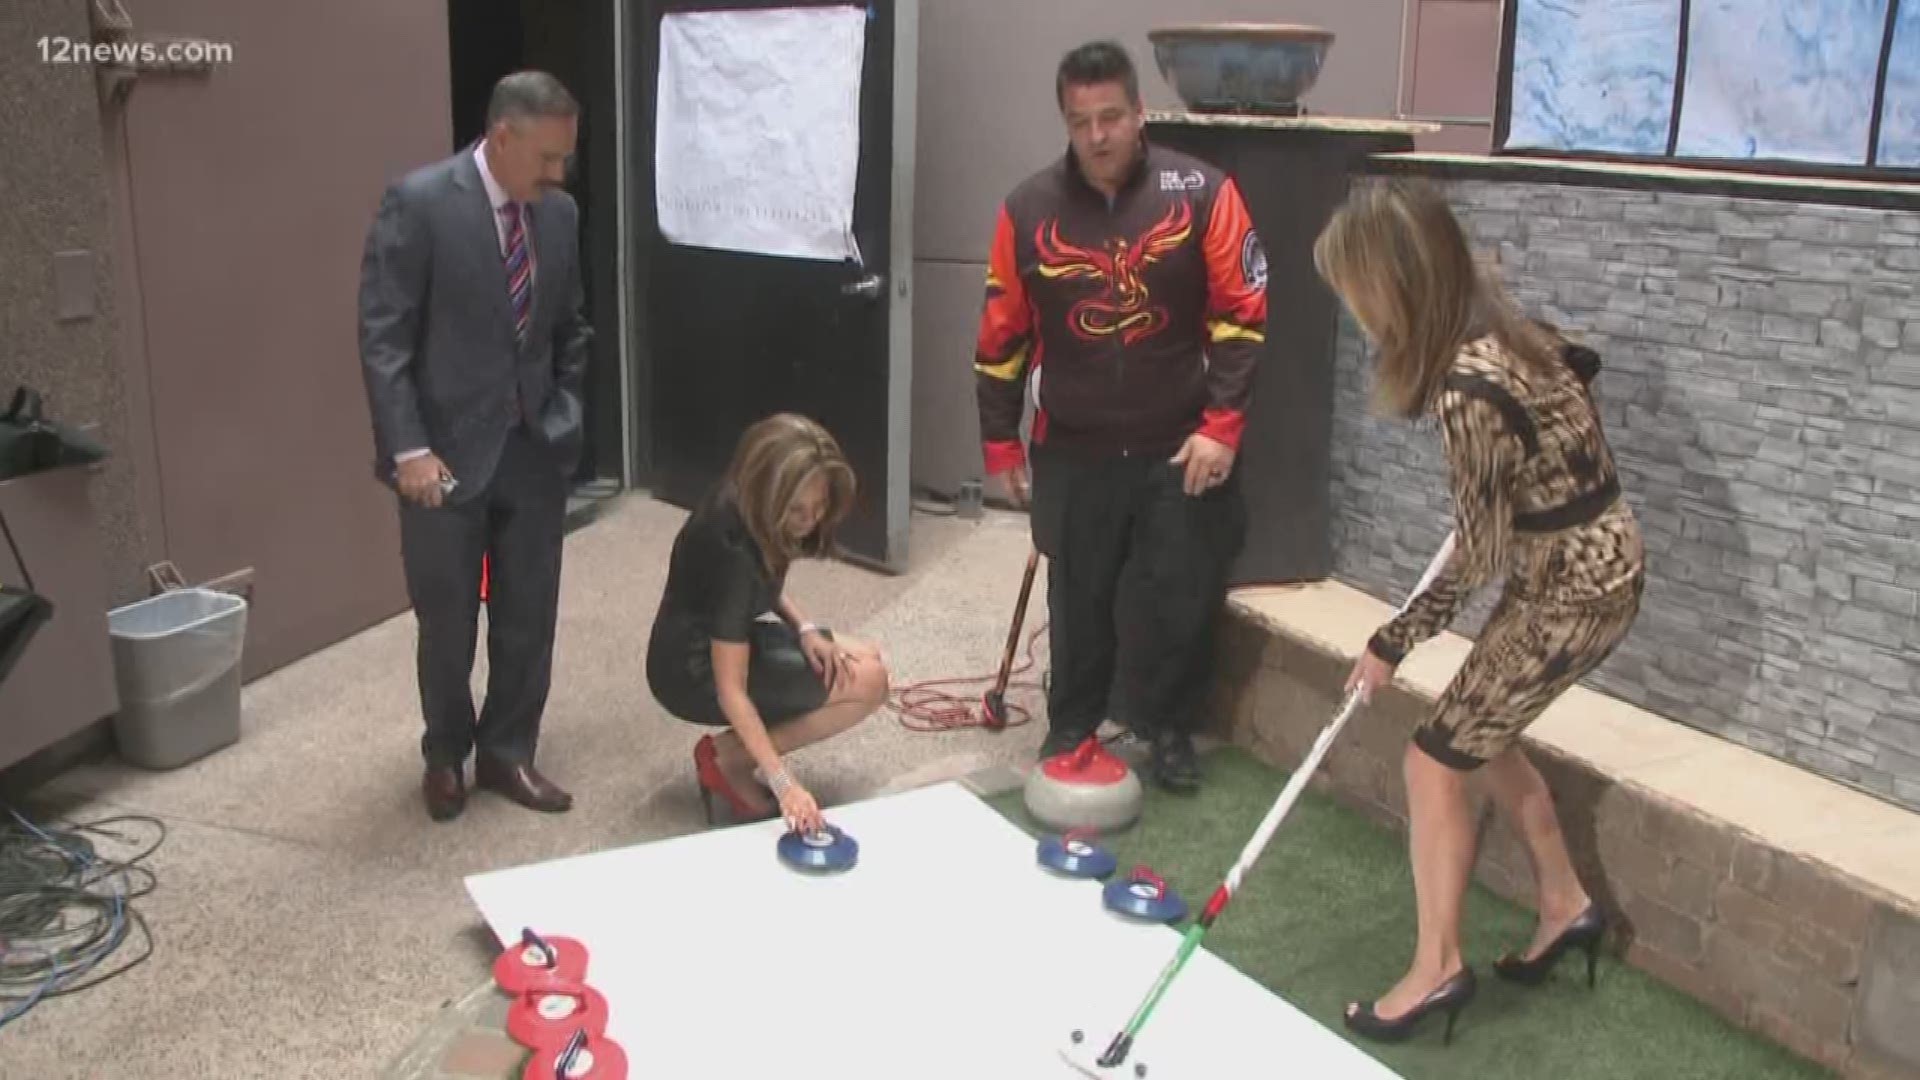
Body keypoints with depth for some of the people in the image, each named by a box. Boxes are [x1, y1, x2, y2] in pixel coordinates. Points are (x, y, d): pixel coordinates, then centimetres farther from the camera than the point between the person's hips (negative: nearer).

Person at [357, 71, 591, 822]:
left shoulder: (559, 212, 5)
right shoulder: (418, 202, -12)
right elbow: (381, 336, -14)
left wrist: (565, 415, 7)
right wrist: (407, 447, -19)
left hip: (535, 448, 5)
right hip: (446, 450, -4)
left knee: (529, 617, 10)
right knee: (447, 622, 9)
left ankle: (506, 752, 28)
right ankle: (446, 754, 32)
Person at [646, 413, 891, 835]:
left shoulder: (745, 506, -10)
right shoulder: (731, 549, -34)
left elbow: (767, 583, 13)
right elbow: (731, 691, -32)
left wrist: (804, 628, -6)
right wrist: (783, 783, -35)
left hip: (732, 637, 9)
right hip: (695, 671, -9)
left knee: (868, 663, 7)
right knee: (868, 685, -16)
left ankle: (738, 751, 6)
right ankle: (725, 758, -5)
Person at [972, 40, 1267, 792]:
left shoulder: (1202, 193, -7)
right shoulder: (1028, 209, -3)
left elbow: (1242, 315, -5)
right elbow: (1002, 336, 4)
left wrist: (1221, 425, -10)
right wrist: (1001, 442, 6)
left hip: (1179, 448, -1)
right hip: (1071, 452, 1)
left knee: (1181, 597, 5)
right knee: (1077, 598, 12)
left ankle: (1169, 729, 26)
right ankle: (1071, 725, 31)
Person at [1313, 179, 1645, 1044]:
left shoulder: (1468, 389, -29)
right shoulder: (1491, 331, -2)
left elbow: (1476, 558, -21)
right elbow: (1575, 365, 20)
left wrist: (1392, 643, -10)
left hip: (1574, 588, -9)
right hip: (1587, 565, 9)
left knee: (1435, 762, -1)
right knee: (1480, 735, 21)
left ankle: (1437, 970, 13)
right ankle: (1565, 907, 37)